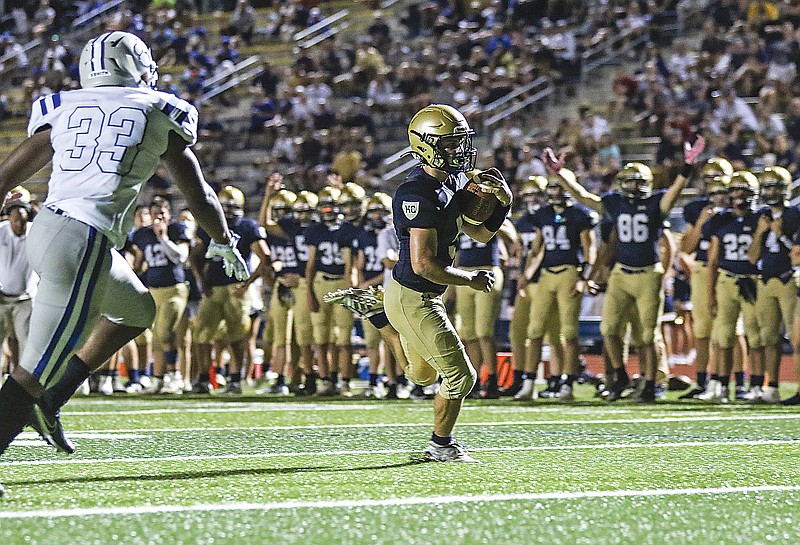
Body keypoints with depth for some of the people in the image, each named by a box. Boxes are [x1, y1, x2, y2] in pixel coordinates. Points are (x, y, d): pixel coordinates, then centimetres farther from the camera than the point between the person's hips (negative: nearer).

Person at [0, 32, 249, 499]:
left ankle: (50, 400, 23)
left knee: (137, 310, 28)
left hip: (45, 228, 6)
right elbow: (200, 196, 16)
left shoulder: (62, 112, 16)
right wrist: (224, 244, 34)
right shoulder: (160, 114, 8)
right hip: (84, 245, -6)